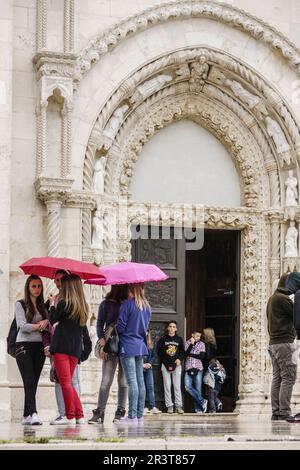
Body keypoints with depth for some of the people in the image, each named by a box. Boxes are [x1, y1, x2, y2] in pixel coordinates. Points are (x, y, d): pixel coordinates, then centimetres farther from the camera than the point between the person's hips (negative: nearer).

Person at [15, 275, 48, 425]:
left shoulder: (42, 306, 17)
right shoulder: (20, 304, 3)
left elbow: (47, 326, 8)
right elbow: (22, 325, -8)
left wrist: (46, 323, -13)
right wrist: (39, 325, -9)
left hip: (39, 346, 5)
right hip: (24, 345, -5)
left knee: (33, 383, 3)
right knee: (29, 381, -17)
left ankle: (26, 416, 6)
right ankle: (33, 413, -27)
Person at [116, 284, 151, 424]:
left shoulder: (127, 304, -12)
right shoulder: (147, 307, 11)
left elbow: (120, 326, -11)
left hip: (128, 345, -7)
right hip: (141, 345, 7)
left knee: (132, 381, -9)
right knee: (140, 380, 8)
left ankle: (132, 416, -9)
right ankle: (139, 415, 10)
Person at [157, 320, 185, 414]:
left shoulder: (179, 339, 11)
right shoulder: (163, 339, 8)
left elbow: (182, 351, 10)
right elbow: (159, 351, 6)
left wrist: (179, 359, -7)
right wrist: (166, 352, -12)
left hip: (176, 365, 0)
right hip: (165, 364, 0)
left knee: (177, 386, -3)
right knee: (167, 387, -1)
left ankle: (178, 406, -3)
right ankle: (169, 406, 1)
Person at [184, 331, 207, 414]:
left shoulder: (201, 344, 7)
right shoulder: (187, 343, 9)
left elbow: (201, 356, -3)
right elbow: (186, 354, -6)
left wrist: (190, 355, -3)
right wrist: (191, 344, -9)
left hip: (198, 369, -1)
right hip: (188, 369, 1)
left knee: (198, 389, -2)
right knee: (188, 387, -15)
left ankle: (198, 408, 3)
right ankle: (202, 401, -6)